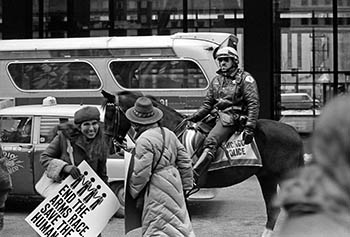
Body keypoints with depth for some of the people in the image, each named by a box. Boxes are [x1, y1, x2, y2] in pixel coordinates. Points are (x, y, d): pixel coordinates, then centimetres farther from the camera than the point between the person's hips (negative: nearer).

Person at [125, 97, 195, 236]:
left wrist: (132, 191, -3)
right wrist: (187, 185, 19)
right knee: (178, 220, 19)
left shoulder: (144, 140, -18)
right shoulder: (168, 133, 8)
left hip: (157, 187, -9)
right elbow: (184, 161, 12)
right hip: (174, 182, 9)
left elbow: (141, 173, -19)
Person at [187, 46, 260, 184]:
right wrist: (193, 118, 7)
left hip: (233, 117, -10)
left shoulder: (245, 78, -1)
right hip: (217, 115, 10)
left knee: (210, 143, -28)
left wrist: (250, 127, -17)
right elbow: (208, 103, 22)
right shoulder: (216, 80, 19)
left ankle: (192, 177, -40)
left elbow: (254, 103, -7)